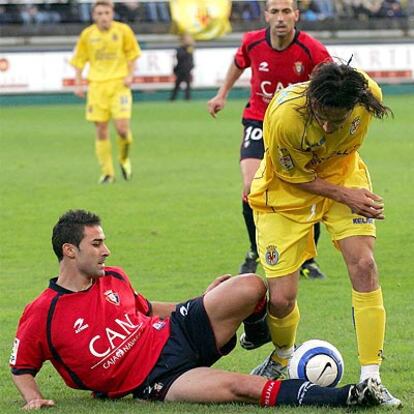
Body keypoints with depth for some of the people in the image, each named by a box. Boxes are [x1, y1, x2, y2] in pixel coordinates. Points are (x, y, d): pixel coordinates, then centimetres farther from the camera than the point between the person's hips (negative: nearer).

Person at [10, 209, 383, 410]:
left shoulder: (114, 279, 10)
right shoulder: (41, 316, -8)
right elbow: (21, 367, 5)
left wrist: (203, 304, 20)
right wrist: (33, 398, -15)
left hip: (175, 334, 6)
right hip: (153, 381, -6)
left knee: (250, 287, -15)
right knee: (239, 386, -32)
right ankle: (341, 398, -34)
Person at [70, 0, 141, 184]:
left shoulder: (123, 30, -2)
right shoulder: (87, 35, 1)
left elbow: (132, 54, 9)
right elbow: (79, 60, 10)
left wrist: (130, 75, -4)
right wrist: (78, 84, 1)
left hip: (119, 84, -1)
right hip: (97, 85, 1)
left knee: (122, 128, -13)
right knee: (101, 130, 0)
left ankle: (124, 159, 18)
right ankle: (107, 172, 12)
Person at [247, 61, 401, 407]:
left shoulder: (368, 96, -27)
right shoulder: (283, 116, -37)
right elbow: (294, 177, -18)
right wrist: (345, 196, -24)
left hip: (344, 175, 3)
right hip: (287, 191, -2)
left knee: (363, 265, -18)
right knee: (281, 299, -6)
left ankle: (371, 379, -12)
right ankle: (282, 356, 31)